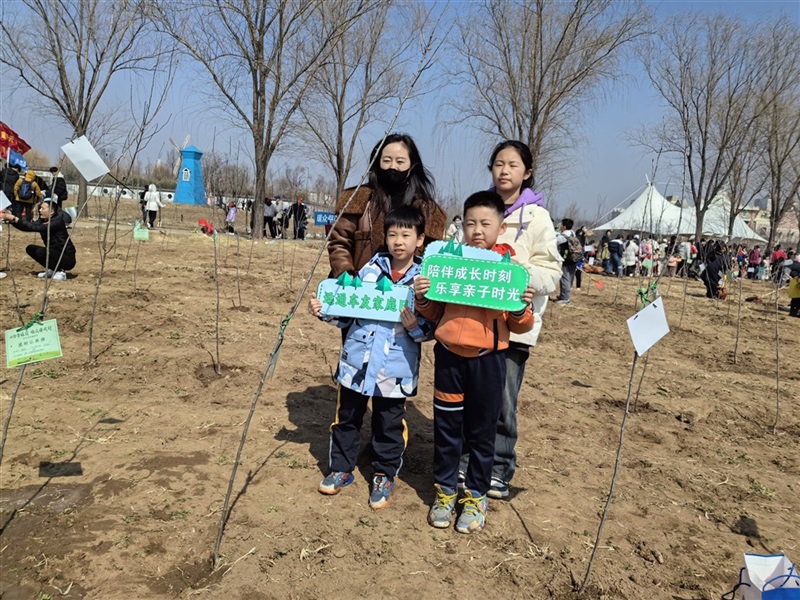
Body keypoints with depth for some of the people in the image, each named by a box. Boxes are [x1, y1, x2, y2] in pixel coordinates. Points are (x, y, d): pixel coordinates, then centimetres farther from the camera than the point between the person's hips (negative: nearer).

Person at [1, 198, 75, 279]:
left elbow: (36, 227, -31)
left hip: (67, 258, -9)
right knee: (30, 249, 5)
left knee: (40, 251, -25)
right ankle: (52, 269, 12)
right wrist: (12, 219, -17)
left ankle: (61, 271, -7)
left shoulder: (57, 221, -21)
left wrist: (15, 219, -31)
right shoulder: (43, 220, 5)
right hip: (54, 253, 9)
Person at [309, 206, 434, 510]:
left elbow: (431, 327, -4)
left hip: (396, 369, -2)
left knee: (389, 425, 11)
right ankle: (341, 468, 35)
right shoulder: (370, 269, 1)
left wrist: (416, 327, -23)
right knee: (347, 418, 16)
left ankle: (385, 476, 31)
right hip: (356, 360, 3)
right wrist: (324, 310, -7)